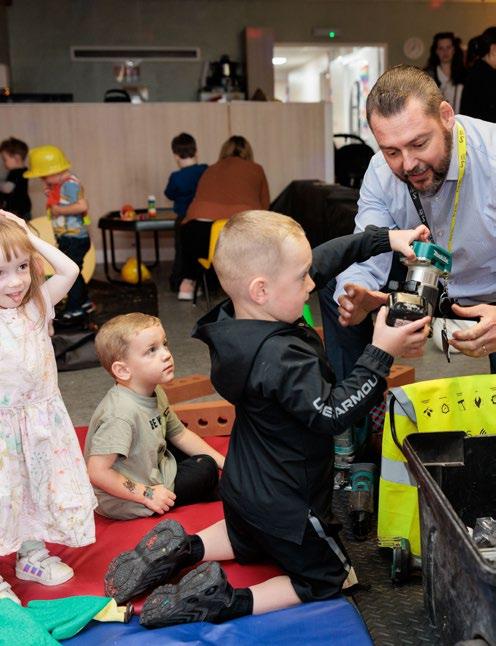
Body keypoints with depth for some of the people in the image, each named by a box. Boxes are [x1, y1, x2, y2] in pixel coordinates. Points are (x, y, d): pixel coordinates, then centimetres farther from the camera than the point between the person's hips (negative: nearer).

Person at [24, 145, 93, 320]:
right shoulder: (58, 185, 8)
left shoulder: (69, 184, -21)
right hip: (66, 238, 10)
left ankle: (74, 309, 8)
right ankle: (84, 302, 32)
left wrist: (59, 210, -24)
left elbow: (82, 206, -32)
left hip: (75, 238, -10)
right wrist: (52, 196, 4)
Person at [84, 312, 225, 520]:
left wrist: (223, 462, 5)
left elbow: (179, 434, 8)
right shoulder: (121, 415, -33)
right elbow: (97, 472, -34)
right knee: (205, 469, -2)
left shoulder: (155, 393, -4)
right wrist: (146, 495, -26)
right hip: (127, 502, -9)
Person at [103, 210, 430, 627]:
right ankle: (230, 603, 0)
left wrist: (382, 239, -3)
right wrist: (381, 355, -30)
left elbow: (323, 259, -2)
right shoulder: (282, 358, -36)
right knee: (327, 580, 17)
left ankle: (180, 550, 15)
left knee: (249, 543, 38)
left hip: (242, 486, 8)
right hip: (284, 506, -8)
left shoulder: (237, 319, -9)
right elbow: (332, 414, -30)